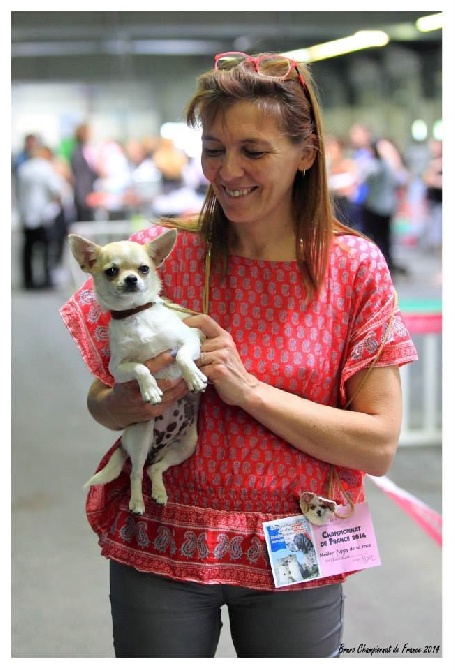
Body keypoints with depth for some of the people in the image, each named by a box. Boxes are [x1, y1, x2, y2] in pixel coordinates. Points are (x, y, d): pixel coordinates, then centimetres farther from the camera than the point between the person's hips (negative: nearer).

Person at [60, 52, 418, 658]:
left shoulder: (354, 267, -7)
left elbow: (379, 445, -11)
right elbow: (99, 403, 3)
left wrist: (247, 387, -21)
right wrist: (135, 401, -21)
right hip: (160, 542, 1)